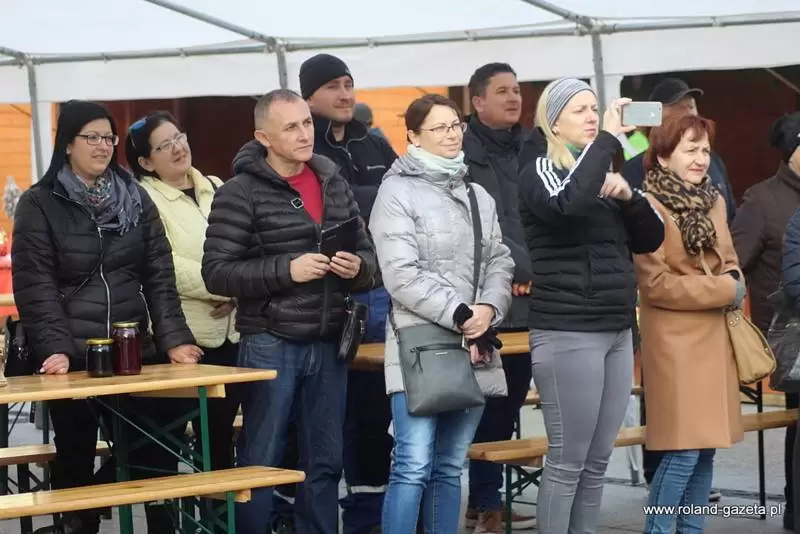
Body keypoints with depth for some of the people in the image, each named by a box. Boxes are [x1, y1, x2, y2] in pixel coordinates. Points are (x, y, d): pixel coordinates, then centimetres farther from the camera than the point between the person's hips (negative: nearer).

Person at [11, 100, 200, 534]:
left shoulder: (136, 199, 11)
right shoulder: (39, 204, -1)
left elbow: (159, 276, 6)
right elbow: (36, 286, -8)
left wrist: (173, 339, -6)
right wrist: (54, 349, -20)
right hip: (73, 358, -3)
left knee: (156, 449, -4)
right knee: (75, 458, 4)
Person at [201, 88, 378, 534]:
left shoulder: (334, 184, 9)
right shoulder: (240, 194, -8)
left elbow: (368, 253, 15)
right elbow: (217, 272, -12)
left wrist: (357, 267, -8)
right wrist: (286, 269, -21)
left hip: (328, 344, 5)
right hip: (271, 345, -5)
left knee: (325, 462, 12)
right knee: (260, 463, 2)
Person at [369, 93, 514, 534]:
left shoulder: (479, 195, 16)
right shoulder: (397, 192, -3)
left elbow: (500, 263, 11)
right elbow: (402, 275, -12)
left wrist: (489, 309, -9)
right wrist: (459, 314, -16)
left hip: (473, 347, 6)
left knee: (449, 467, 10)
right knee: (413, 467, -12)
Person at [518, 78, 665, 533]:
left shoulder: (604, 171, 16)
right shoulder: (542, 171, -4)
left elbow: (650, 239, 13)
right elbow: (569, 203, -28)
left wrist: (627, 195, -5)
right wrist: (608, 138, -22)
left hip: (617, 331, 7)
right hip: (568, 334, -7)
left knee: (597, 462, 9)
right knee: (567, 462, -5)